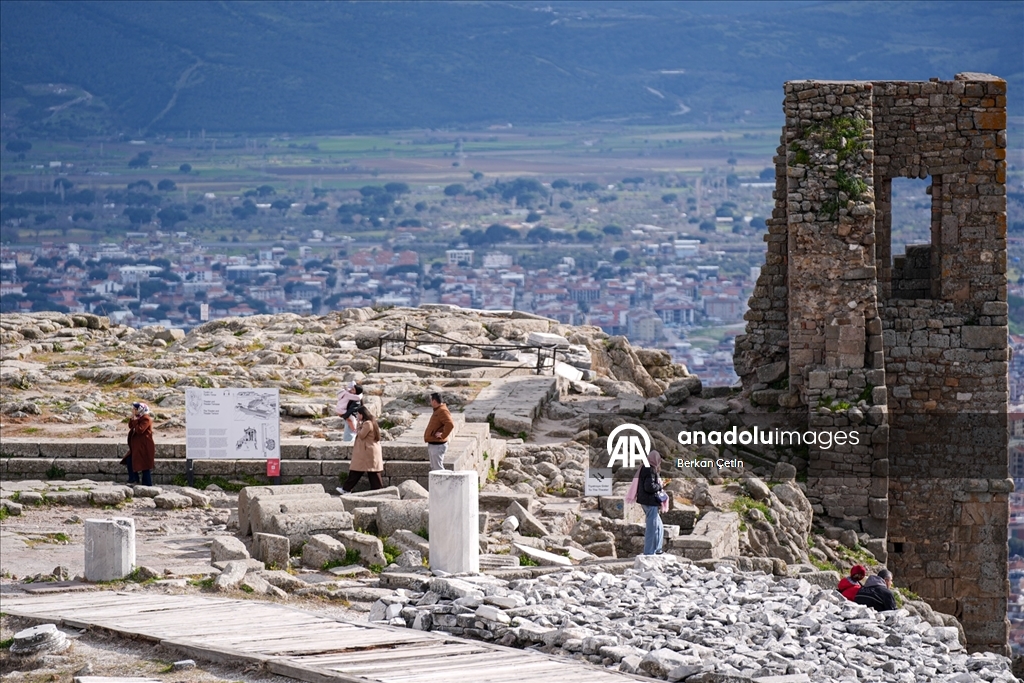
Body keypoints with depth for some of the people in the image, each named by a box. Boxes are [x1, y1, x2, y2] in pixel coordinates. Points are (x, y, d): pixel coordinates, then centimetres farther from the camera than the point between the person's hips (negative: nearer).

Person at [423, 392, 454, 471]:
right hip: (432, 445, 11)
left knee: (438, 468, -8)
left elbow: (450, 425, -34)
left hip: (437, 446, -11)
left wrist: (443, 435, -25)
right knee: (433, 468, 16)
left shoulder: (443, 411, -19)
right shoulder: (438, 411, 14)